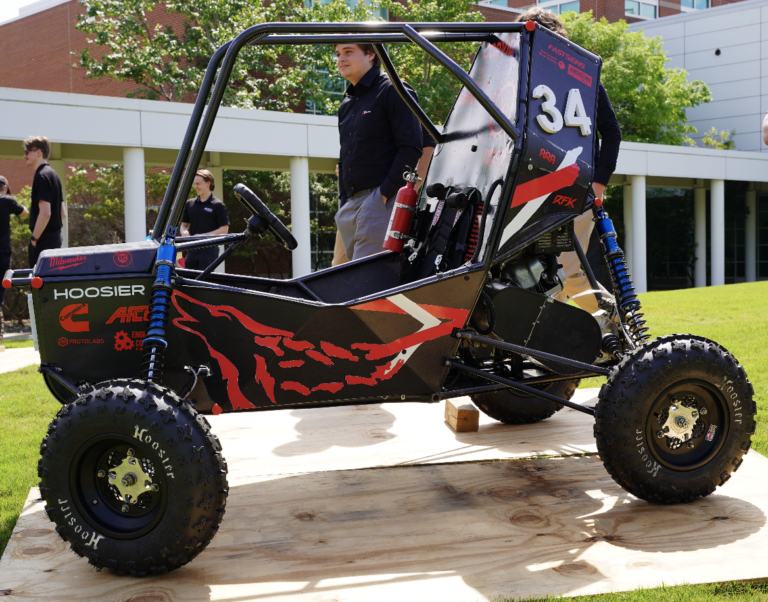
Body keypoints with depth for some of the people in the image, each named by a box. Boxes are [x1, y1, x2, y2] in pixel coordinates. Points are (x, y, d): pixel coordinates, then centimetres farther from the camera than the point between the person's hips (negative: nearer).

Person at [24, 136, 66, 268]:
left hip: (44, 240, -10)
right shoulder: (53, 174, 17)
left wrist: (34, 238, -15)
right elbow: (63, 213, 20)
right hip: (55, 237, 10)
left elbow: (45, 213, -21)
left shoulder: (42, 176, -13)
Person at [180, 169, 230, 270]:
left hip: (209, 250, -5)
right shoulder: (190, 204, 13)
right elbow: (184, 224, 20)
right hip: (192, 249, 5)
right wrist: (184, 232, -4)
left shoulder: (218, 205, -3)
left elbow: (224, 229, -7)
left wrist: (203, 235, -15)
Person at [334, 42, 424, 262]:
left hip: (380, 198, -8)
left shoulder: (392, 91, -3)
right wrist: (343, 202, 16)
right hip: (350, 204, 8)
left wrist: (386, 192, -16)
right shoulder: (346, 104, 21)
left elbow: (411, 148, -11)